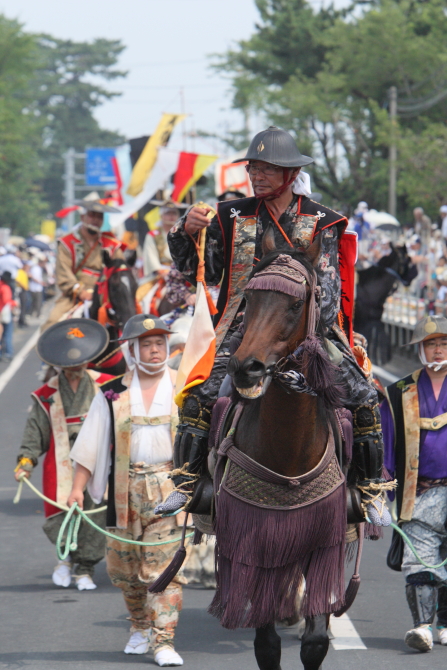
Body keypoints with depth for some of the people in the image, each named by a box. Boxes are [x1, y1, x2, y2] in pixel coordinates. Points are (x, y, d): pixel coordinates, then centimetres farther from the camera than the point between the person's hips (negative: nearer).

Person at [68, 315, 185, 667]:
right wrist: (78, 487, -2)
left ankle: (164, 639, -6)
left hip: (170, 487, -2)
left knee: (163, 562, -9)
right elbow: (92, 445, 6)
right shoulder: (112, 395, 7)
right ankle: (140, 624, 31)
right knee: (121, 565, 8)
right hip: (126, 489, 2)